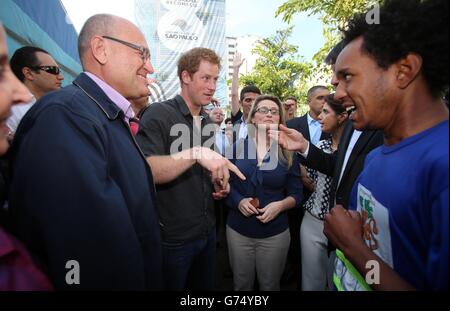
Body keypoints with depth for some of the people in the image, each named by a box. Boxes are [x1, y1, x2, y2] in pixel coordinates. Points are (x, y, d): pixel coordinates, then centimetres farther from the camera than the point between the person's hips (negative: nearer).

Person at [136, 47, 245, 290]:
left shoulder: (207, 122, 9)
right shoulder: (158, 115, -15)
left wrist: (219, 184, 2)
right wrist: (195, 153, -36)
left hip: (207, 231, 7)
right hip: (172, 237, -7)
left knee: (205, 286, 24)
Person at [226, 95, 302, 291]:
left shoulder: (288, 153, -3)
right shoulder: (238, 147, -4)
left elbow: (296, 194, -1)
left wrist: (280, 205, -20)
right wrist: (238, 201, -18)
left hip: (275, 232, 0)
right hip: (238, 229, 1)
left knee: (270, 285, 20)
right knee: (241, 284, 20)